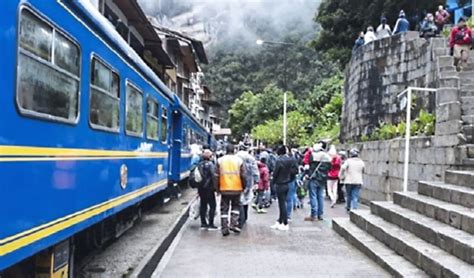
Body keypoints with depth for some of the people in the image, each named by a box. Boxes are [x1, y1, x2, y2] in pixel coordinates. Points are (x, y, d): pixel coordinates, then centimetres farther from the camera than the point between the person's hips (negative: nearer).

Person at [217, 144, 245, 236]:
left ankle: (225, 229, 6)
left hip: (224, 188, 0)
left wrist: (218, 188, 11)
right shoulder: (239, 160, -1)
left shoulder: (220, 160, 1)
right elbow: (243, 176, -1)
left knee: (224, 209, 7)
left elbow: (217, 176, 1)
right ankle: (233, 224, 4)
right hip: (237, 188, 0)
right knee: (236, 206, 17)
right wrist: (243, 187, 12)